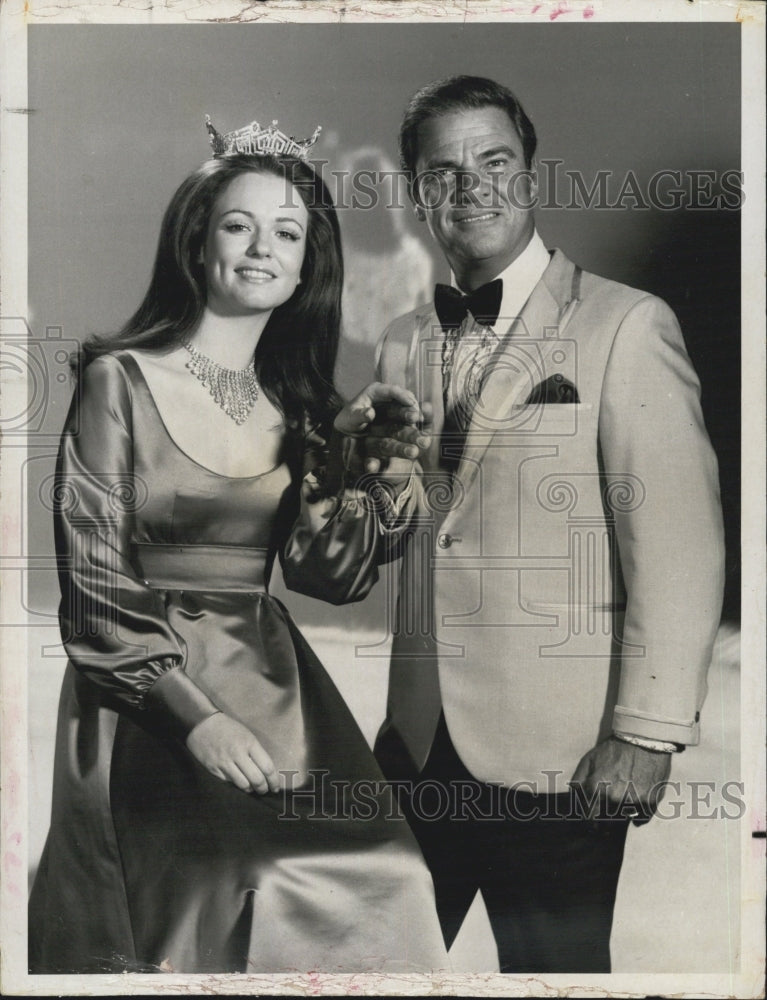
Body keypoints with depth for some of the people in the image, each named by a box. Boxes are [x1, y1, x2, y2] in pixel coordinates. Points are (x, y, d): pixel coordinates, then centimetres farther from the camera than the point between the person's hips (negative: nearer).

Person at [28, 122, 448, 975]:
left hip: (272, 692, 5)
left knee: (375, 877, -11)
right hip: (146, 701, -4)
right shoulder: (121, 379, -4)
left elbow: (332, 577, 9)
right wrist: (195, 716, -15)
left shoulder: (297, 400, 12)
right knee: (223, 889, -19)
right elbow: (94, 583, -7)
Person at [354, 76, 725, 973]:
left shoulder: (626, 326, -8)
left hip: (554, 754, -5)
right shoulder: (402, 345, 11)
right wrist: (384, 478, -3)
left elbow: (678, 542, -13)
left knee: (553, 962, 10)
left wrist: (647, 736, -15)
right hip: (419, 737, 6)